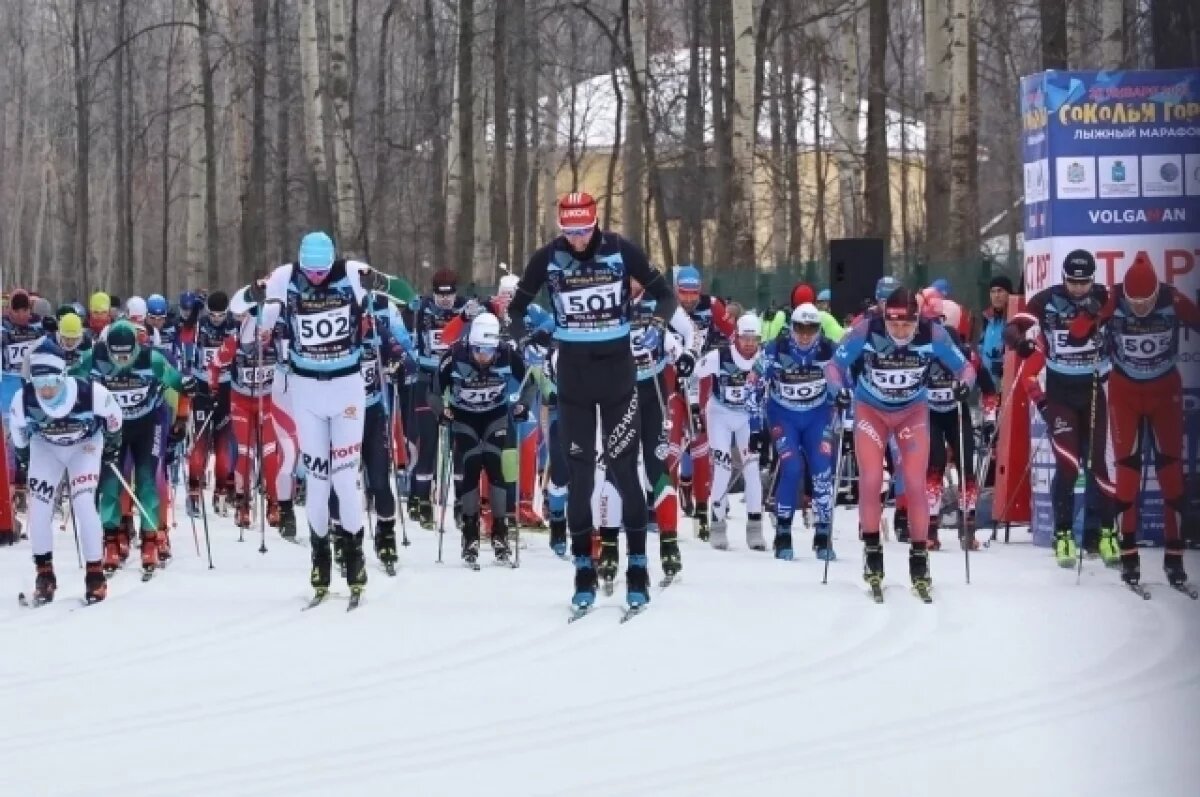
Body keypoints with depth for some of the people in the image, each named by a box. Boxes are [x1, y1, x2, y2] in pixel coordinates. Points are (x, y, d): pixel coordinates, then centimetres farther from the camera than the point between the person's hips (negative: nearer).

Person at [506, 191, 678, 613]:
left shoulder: (621, 251, -8)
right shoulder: (547, 258, -4)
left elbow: (664, 294, 1)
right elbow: (518, 305, 7)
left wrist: (658, 319, -11)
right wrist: (524, 334, -4)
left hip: (618, 373, -1)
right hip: (573, 377, 1)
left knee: (624, 469, -1)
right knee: (579, 472, 5)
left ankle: (637, 569, 4)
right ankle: (584, 571, 10)